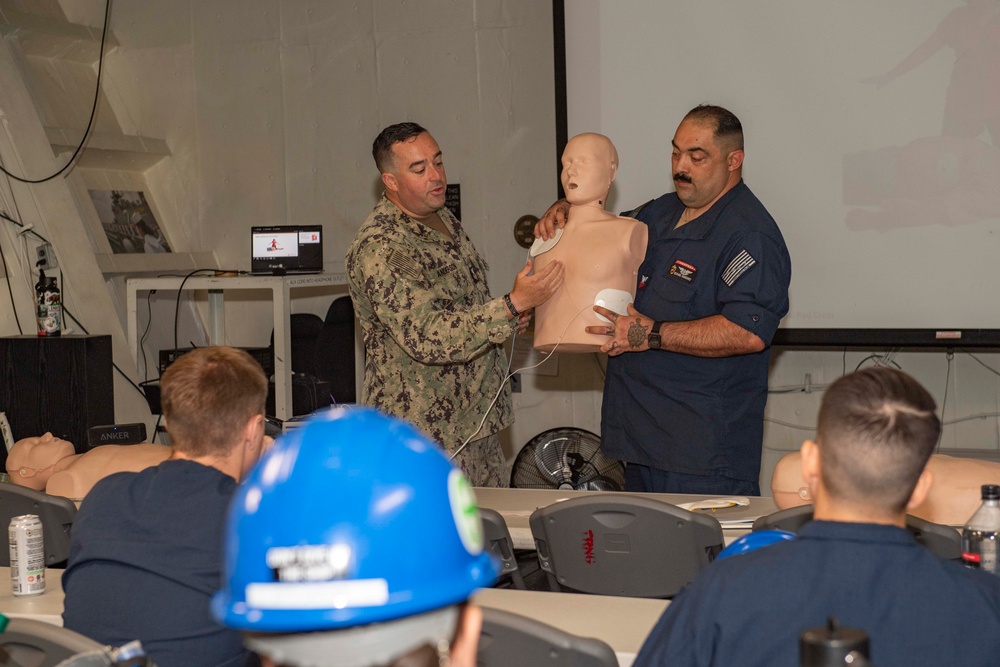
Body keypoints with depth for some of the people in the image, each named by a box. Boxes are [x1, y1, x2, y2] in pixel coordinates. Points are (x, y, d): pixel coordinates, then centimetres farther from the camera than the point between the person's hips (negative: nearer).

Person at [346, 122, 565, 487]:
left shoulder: (444, 219, 11)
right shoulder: (379, 248, -20)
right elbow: (427, 337, -29)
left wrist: (509, 318, 6)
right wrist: (511, 307, -32)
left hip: (478, 420, 9)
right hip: (425, 433, -9)